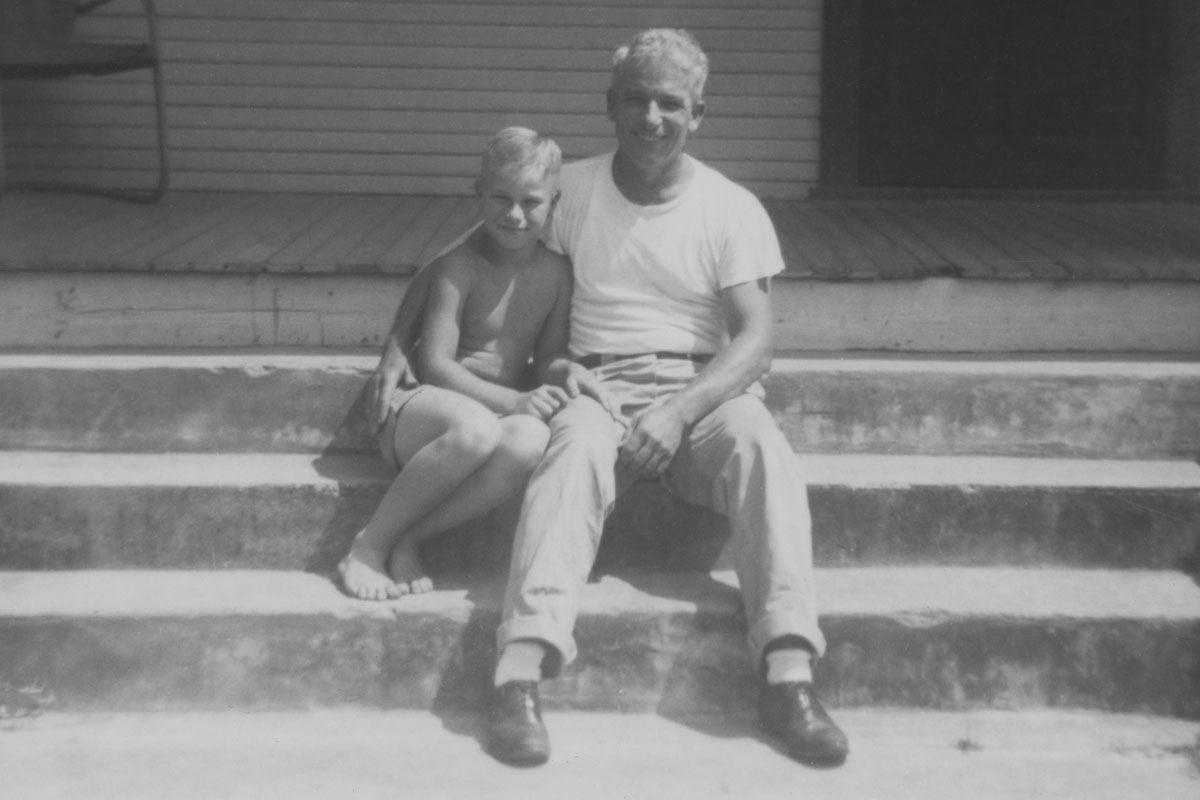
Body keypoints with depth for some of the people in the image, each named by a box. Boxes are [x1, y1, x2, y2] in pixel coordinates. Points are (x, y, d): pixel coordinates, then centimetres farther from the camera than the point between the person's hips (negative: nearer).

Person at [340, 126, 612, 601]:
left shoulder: (555, 272, 7)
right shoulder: (459, 265, -9)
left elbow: (547, 355, 12)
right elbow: (435, 365, -15)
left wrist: (567, 371, -13)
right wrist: (514, 401, -27)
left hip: (495, 411, 4)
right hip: (416, 405, -4)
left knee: (531, 440, -34)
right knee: (475, 427, -41)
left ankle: (405, 539, -19)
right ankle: (370, 543, -19)